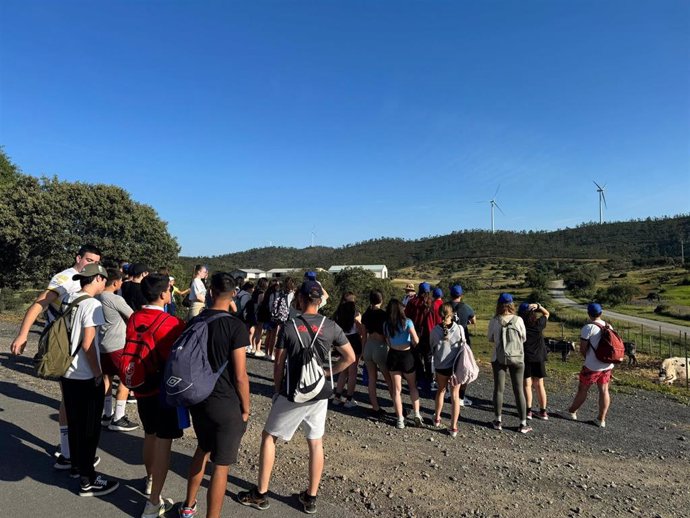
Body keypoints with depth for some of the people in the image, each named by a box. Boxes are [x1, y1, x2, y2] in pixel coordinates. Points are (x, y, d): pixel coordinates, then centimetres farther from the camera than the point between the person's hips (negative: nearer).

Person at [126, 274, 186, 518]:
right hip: (166, 390, -7)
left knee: (149, 436, 24)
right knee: (163, 443, 2)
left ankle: (150, 481, 43)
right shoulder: (172, 323, -21)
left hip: (142, 387, 7)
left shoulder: (133, 319, -3)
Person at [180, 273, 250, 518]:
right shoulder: (235, 326, -18)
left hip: (198, 400, 7)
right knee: (221, 466, 7)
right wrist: (245, 408, -2)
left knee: (202, 450, 27)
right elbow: (240, 376, -17)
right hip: (226, 405, -7)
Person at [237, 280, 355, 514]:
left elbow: (278, 365, -4)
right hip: (320, 394, 3)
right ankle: (311, 498, 24)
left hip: (293, 394, -2)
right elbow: (350, 357, -1)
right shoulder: (331, 326, -5)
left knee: (268, 437, 15)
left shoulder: (289, 327, -10)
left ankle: (260, 494, 23)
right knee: (316, 443, 15)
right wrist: (327, 373, 5)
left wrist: (278, 390, 10)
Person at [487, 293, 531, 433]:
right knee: (519, 390, 9)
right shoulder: (518, 320, -10)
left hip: (498, 358, 0)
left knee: (498, 389, 11)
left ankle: (498, 421, 18)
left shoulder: (494, 321, -10)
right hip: (517, 358, 0)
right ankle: (523, 424, 15)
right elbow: (523, 338, 1)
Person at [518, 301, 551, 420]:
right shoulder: (539, 323, -5)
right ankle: (543, 411, 16)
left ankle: (528, 410, 2)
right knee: (539, 385, 12)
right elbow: (547, 313, 11)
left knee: (527, 384, 5)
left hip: (525, 357, -2)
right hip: (539, 357, 2)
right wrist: (538, 306, -5)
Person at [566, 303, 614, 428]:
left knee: (582, 389, 7)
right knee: (604, 391, 10)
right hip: (608, 365, 6)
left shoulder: (588, 328, -16)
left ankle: (571, 412, 22)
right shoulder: (608, 327, 4)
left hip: (592, 366, -6)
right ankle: (601, 419, 15)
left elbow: (582, 350, -13)